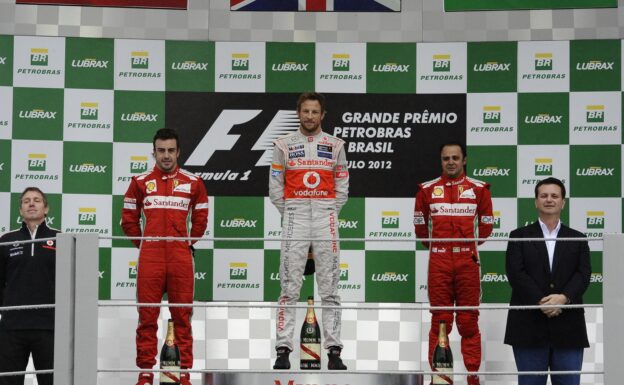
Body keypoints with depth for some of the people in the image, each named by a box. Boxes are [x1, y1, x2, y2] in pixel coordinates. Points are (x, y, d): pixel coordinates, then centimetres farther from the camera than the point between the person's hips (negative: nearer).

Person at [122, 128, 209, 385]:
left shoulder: (193, 183, 8)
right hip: (149, 258, 0)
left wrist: (188, 244, 11)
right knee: (147, 316, 1)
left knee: (182, 316, 2)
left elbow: (200, 219, 15)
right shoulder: (140, 182, 7)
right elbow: (129, 219, 12)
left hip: (181, 259, 0)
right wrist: (143, 245, 10)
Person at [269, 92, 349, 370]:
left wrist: (329, 213, 4)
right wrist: (290, 214, 3)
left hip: (326, 216, 1)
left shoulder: (334, 145, 9)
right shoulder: (284, 145, 6)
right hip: (295, 217, -1)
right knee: (289, 287, -3)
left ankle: (334, 351, 2)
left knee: (329, 288, 1)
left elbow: (342, 186, 11)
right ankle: (283, 350, -2)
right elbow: (275, 187, 7)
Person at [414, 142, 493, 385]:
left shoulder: (479, 189, 4)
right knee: (440, 320, 3)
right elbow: (420, 226, 16)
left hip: (468, 260, -1)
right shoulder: (427, 189, 7)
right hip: (438, 261, 1)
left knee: (469, 321, 1)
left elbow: (486, 226, 12)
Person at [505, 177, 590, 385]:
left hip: (568, 328, 2)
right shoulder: (519, 237, 8)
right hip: (529, 326, -1)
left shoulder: (578, 239, 14)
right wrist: (541, 302, -17)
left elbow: (583, 274, 0)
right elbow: (516, 273, -5)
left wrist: (564, 298, -19)